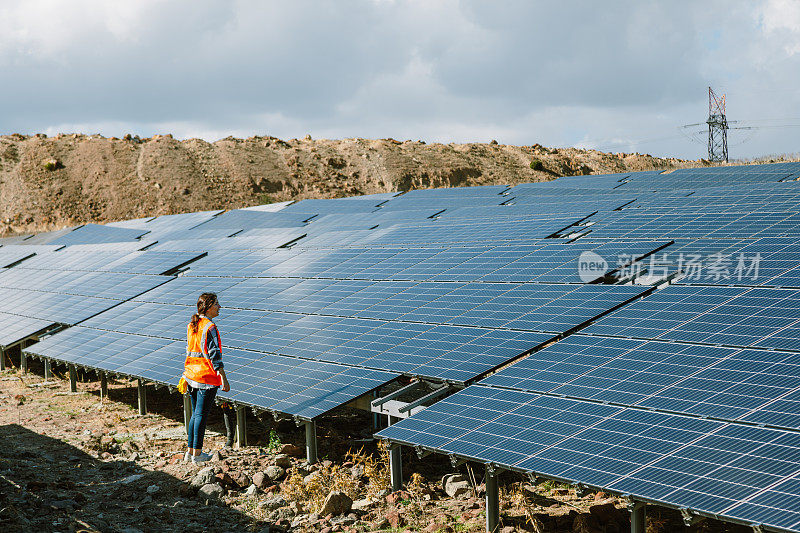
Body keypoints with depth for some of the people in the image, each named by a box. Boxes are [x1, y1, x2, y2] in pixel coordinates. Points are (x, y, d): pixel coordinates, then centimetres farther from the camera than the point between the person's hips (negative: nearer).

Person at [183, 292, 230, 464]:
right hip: (207, 377, -8)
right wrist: (223, 378, -19)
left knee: (196, 414, 16)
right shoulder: (210, 328, -17)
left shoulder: (191, 326, 8)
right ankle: (197, 454, 5)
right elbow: (214, 355, -20)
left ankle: (190, 451, 21)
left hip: (191, 376, 8)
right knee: (201, 415, -1)